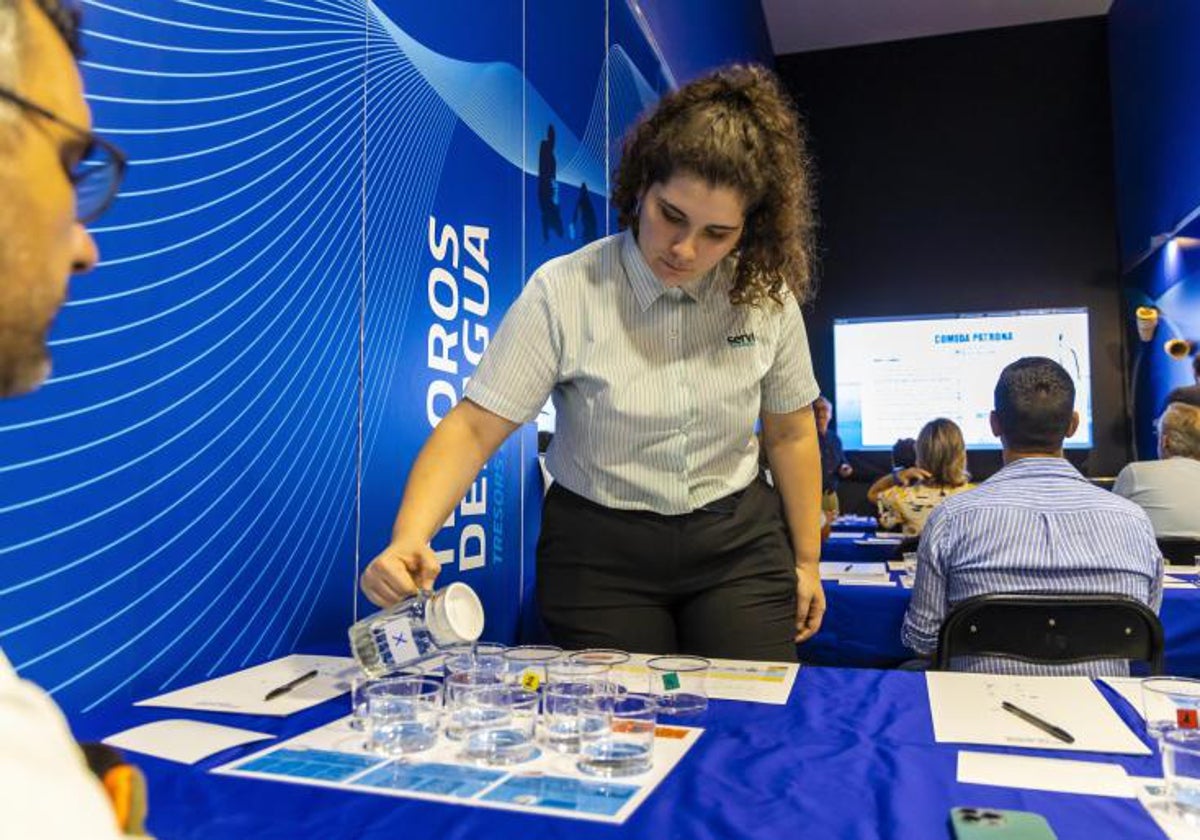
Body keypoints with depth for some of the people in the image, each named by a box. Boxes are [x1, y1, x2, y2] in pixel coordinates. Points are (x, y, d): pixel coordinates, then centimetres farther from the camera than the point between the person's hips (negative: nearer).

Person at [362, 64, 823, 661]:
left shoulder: (766, 294, -8)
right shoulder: (563, 292, -18)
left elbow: (790, 432, 3)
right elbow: (474, 426, -20)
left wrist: (806, 559, 9)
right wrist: (409, 538, -36)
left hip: (737, 543, 3)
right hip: (599, 551, -2)